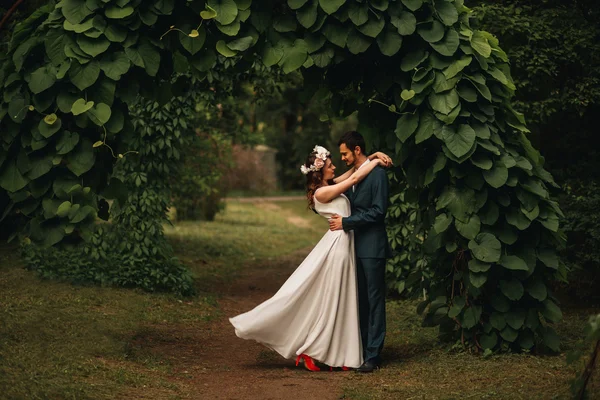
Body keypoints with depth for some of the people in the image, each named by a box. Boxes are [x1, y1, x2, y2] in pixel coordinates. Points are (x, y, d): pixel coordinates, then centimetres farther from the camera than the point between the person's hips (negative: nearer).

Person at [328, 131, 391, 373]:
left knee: (374, 300, -4)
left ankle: (373, 355, -2)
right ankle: (362, 350, 16)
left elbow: (378, 211, -17)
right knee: (361, 300, 11)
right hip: (356, 246, 8)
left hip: (372, 246, -8)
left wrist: (345, 222, -15)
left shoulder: (377, 174, -11)